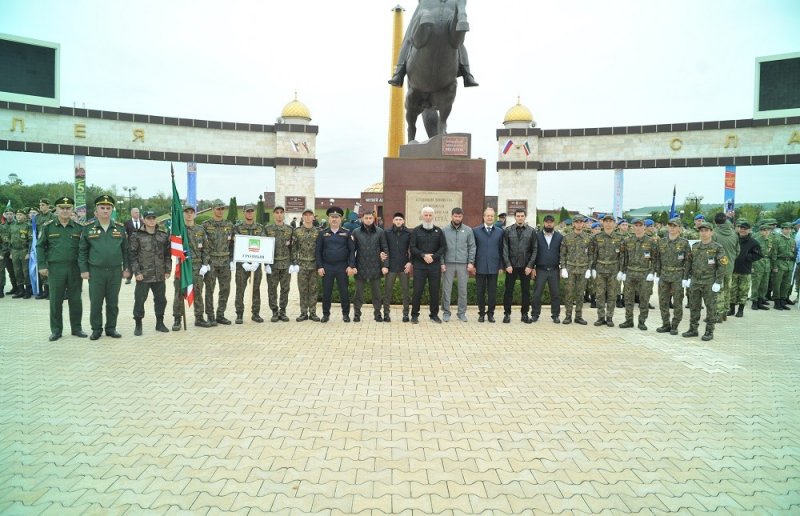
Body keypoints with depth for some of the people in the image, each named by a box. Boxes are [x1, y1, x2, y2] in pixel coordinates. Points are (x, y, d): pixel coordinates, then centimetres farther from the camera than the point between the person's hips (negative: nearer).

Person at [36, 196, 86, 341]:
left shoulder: (79, 227, 4)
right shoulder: (47, 227, 3)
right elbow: (40, 246, 4)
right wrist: (42, 265, -3)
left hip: (75, 268, 1)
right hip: (55, 268, -1)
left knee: (75, 300, 6)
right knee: (56, 300, 5)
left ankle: (76, 328, 17)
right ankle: (56, 330, 16)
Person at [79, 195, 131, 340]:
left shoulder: (120, 228, 5)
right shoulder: (88, 228, 1)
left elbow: (125, 250, 8)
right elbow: (82, 250, 2)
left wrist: (126, 268, 3)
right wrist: (83, 270, -3)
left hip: (115, 271, 1)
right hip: (96, 271, -1)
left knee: (113, 302, 8)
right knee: (95, 303, 5)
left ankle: (111, 328, 20)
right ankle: (96, 329, 17)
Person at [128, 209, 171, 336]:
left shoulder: (163, 235, 7)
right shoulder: (136, 236, -3)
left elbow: (167, 254, 10)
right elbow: (132, 255, -5)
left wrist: (167, 270, 6)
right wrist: (136, 272, -11)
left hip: (160, 275, 3)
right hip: (143, 275, -3)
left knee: (161, 299, 11)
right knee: (139, 300, 1)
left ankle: (160, 323, 25)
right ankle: (138, 325, 14)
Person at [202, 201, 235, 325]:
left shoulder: (229, 225, 10)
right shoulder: (206, 225, -2)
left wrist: (232, 260, 6)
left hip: (225, 262, 4)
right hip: (211, 262, -4)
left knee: (225, 290, 6)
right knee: (209, 290, 1)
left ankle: (220, 315, 17)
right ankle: (211, 317, 9)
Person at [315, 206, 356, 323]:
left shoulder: (346, 233, 3)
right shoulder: (322, 233, 5)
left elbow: (352, 250, 1)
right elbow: (318, 251, 4)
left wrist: (351, 266, -7)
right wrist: (319, 267, -4)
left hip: (342, 267, -1)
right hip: (327, 267, 1)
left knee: (344, 291, 4)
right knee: (326, 292, 6)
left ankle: (345, 314, 16)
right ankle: (326, 314, 18)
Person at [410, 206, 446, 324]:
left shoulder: (438, 231, 7)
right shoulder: (416, 231, 4)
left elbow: (443, 247, 5)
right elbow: (412, 247, -1)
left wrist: (434, 256, -9)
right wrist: (423, 255, -14)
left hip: (435, 265, 1)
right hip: (419, 265, -1)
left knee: (435, 291, 5)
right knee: (417, 291, 0)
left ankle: (434, 314, 16)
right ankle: (414, 315, 9)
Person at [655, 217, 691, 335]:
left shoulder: (684, 243, -4)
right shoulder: (662, 242, 7)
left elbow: (688, 261, -5)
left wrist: (685, 278, -10)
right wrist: (658, 274, 6)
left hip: (678, 276, -4)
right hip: (664, 276, 4)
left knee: (677, 303, 2)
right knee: (663, 302, 7)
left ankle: (674, 326, 12)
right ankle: (666, 324, 19)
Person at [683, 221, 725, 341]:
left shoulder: (717, 248, -5)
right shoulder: (695, 247, 10)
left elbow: (721, 266, -9)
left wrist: (718, 282, -14)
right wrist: (687, 278, 11)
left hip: (709, 283, -5)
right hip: (695, 282, 5)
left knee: (710, 307, 2)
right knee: (694, 306, 9)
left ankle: (709, 331, 10)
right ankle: (693, 329, 19)